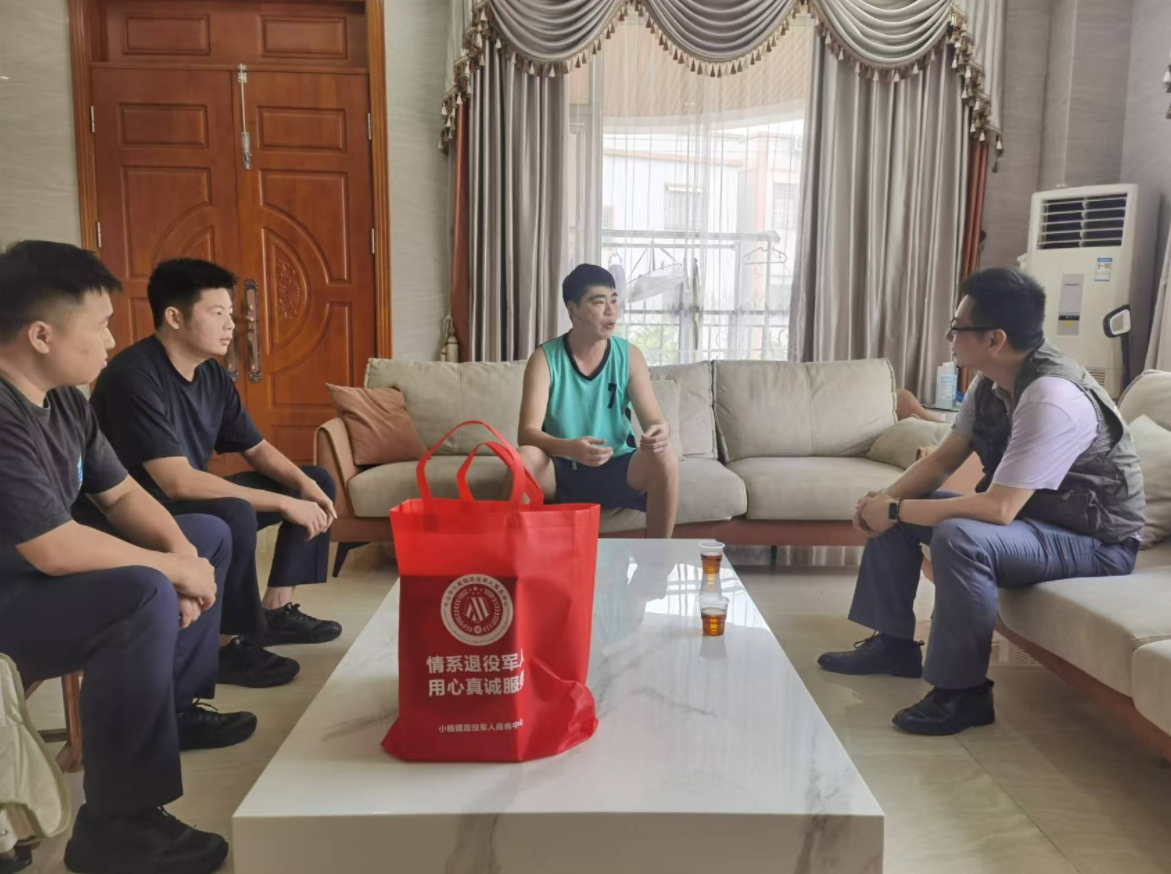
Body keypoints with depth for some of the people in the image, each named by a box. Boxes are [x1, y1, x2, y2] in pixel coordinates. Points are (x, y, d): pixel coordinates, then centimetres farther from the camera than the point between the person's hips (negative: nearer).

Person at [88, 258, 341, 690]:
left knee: (318, 483, 6)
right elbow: (178, 483, -33)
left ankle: (276, 610, 8)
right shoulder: (133, 377, -25)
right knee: (234, 514, -38)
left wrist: (304, 485, -12)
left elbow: (256, 448, 9)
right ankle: (236, 645, -15)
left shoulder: (212, 373, 1)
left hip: (196, 501, 9)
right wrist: (284, 503, -31)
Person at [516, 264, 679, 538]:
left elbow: (654, 420, -7)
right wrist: (570, 448, -41)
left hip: (616, 469, 2)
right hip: (561, 471, -1)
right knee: (526, 457, -33)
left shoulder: (629, 356, -3)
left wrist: (659, 431, -33)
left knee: (665, 459, -27)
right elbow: (527, 431, -19)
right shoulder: (545, 359, -10)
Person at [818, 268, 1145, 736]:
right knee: (891, 509, 4)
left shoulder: (1051, 399, -31)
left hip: (1095, 541, -9)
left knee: (958, 538, -36)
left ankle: (962, 692, -17)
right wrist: (888, 498, -13)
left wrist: (896, 512, -26)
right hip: (1026, 511, 9)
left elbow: (998, 509, -35)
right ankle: (893, 642, 13)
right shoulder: (991, 382, -3)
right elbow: (944, 458, 5)